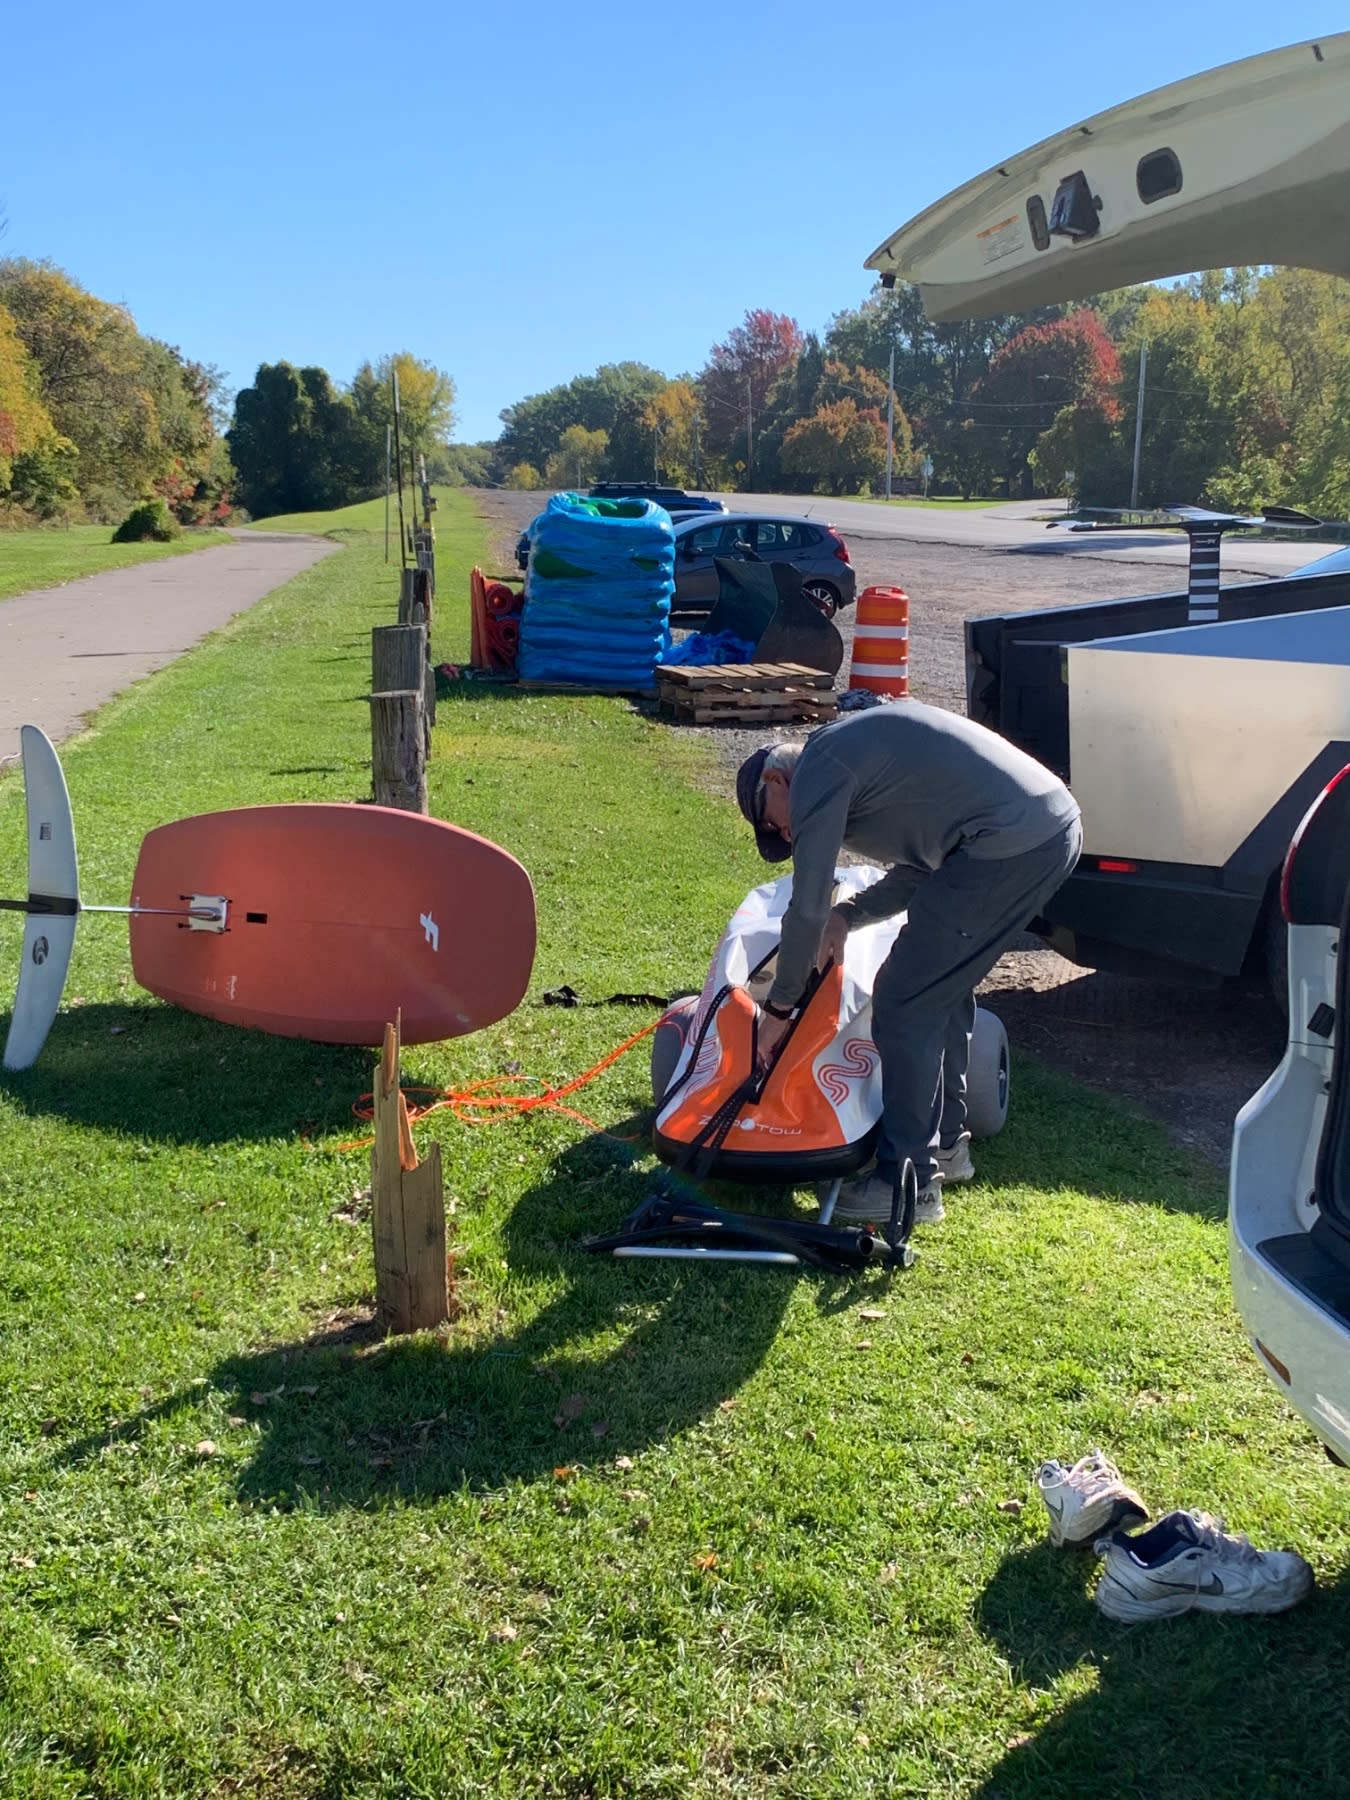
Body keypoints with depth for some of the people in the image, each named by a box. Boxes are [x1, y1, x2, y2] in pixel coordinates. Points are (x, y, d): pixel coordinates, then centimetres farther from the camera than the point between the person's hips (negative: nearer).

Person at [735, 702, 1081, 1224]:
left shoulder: (816, 774, -1)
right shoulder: (853, 749, 28)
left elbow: (808, 908, 0)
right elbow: (926, 866, 29)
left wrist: (778, 1007, 11)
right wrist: (849, 914, 16)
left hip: (1009, 846, -10)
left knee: (904, 1005, -2)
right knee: (943, 987, 24)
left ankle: (910, 1181, 6)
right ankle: (946, 1143, 36)